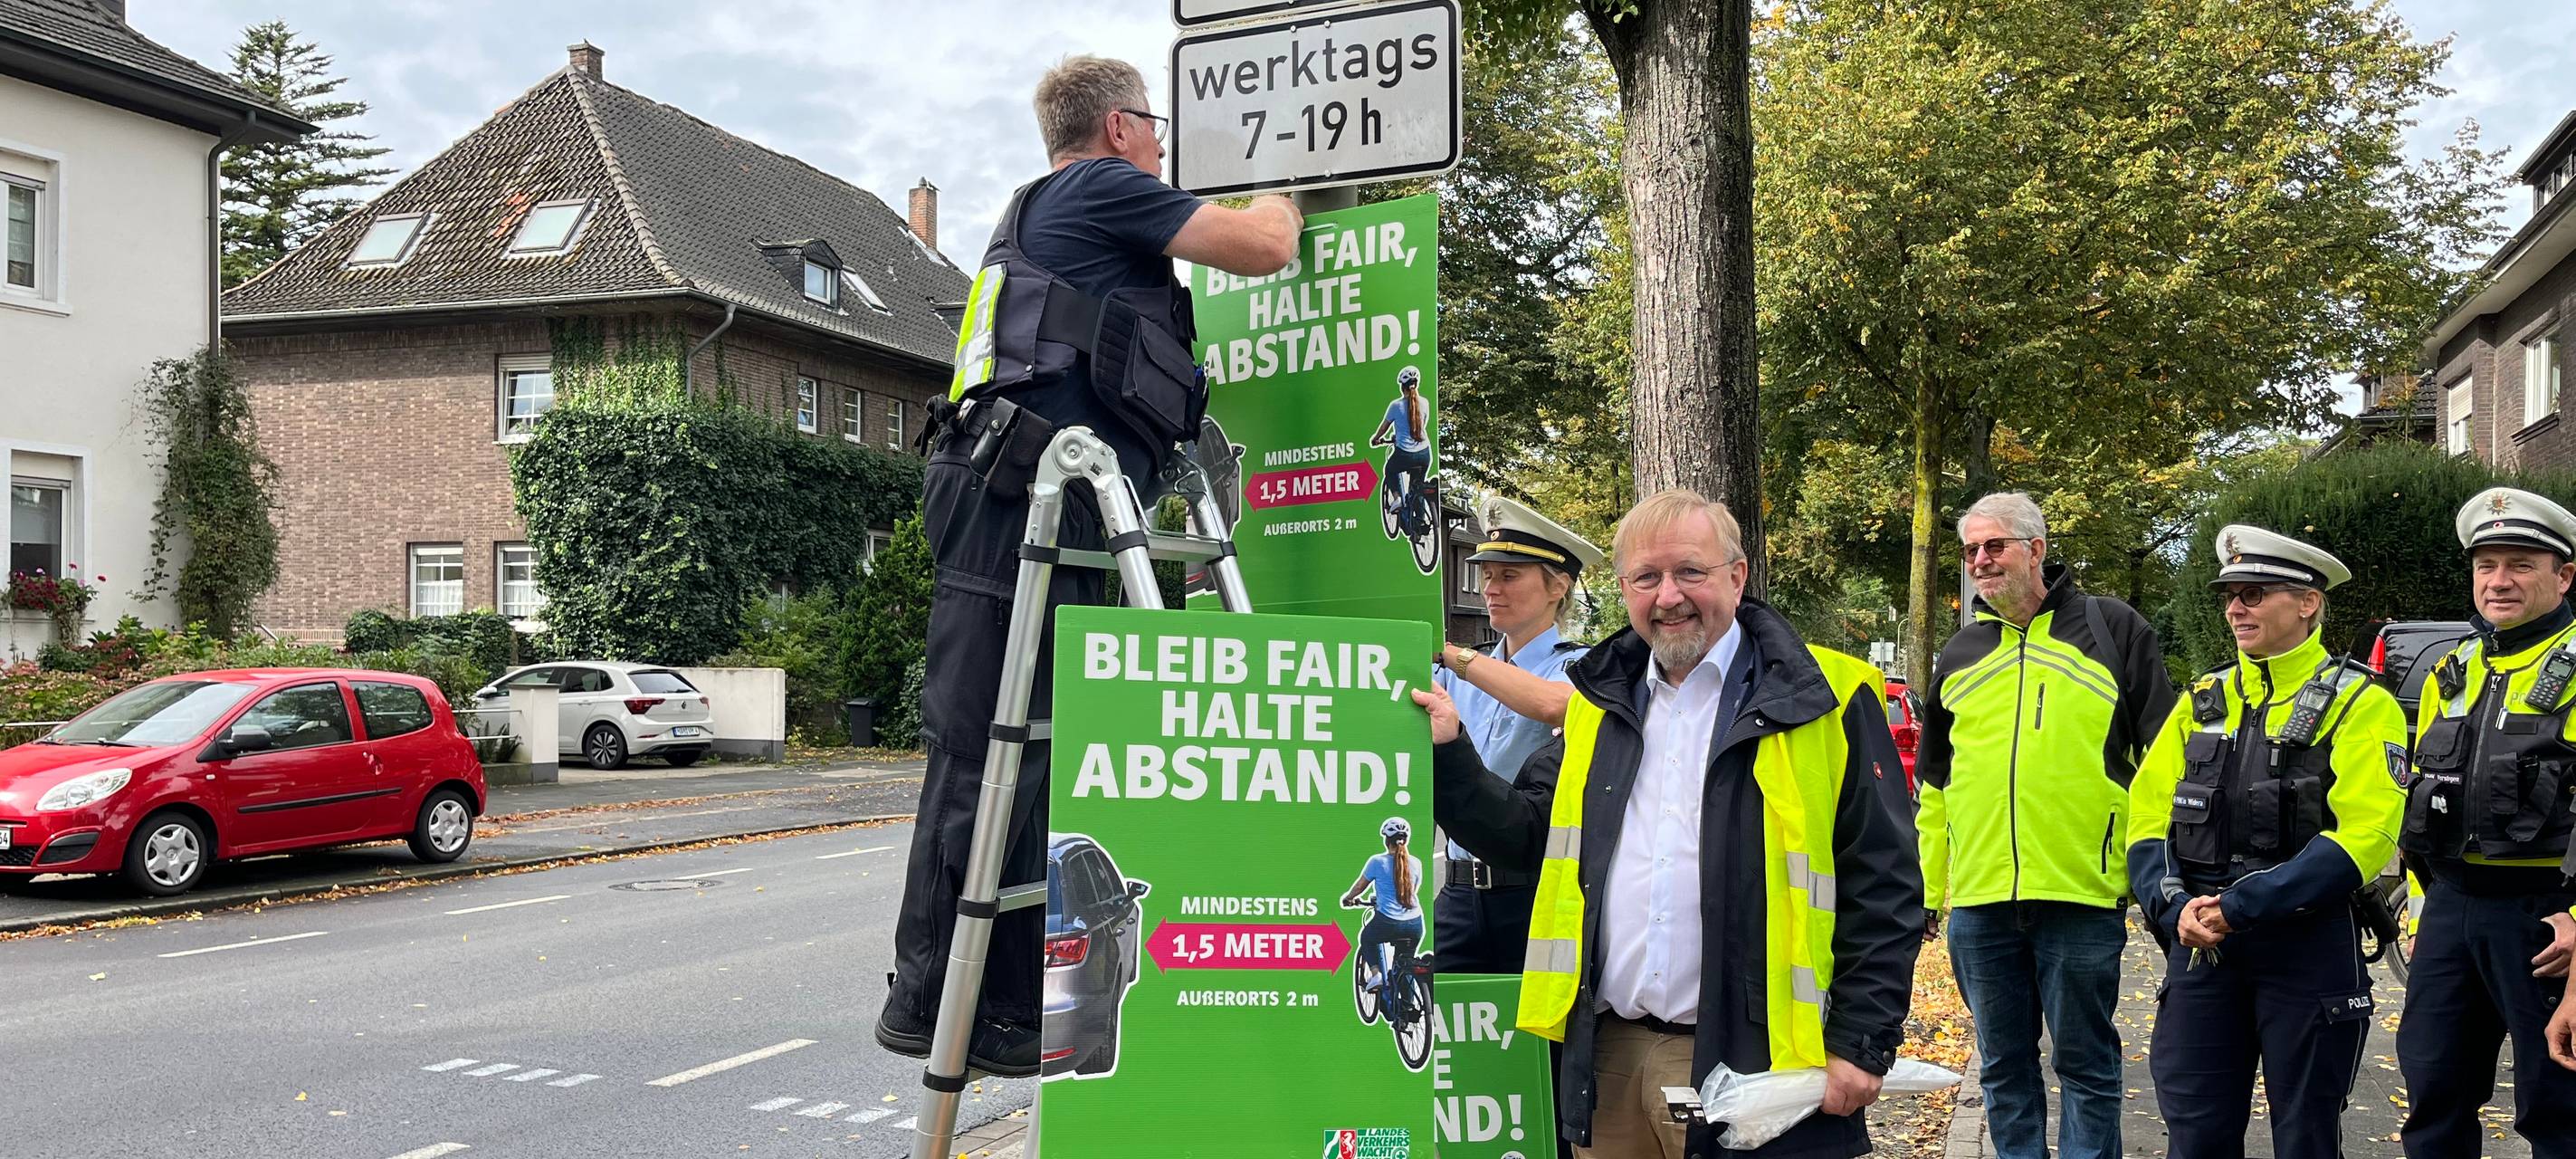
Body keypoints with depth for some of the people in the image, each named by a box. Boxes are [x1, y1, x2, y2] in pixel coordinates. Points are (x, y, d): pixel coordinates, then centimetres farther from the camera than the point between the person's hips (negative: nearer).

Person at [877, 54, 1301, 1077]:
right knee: (983, 755, -10)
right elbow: (1266, 250, -1)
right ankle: (928, 999, -7)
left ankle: (1011, 1010, 7)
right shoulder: (1102, 188, 3)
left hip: (1055, 520, 10)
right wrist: (1280, 197, 23)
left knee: (1043, 760, 6)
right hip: (1018, 501, -10)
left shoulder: (1041, 211, 32)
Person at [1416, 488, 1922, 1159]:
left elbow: (1882, 888, -4)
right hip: (1609, 1060, 5)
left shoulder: (1823, 701, -3)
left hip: (1752, 1066, -4)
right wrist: (1447, 756, 1)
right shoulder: (1599, 702, 13)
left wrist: (1862, 1044, -8)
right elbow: (1525, 836, 15)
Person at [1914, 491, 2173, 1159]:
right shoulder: (1958, 657, 13)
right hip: (1978, 903, 4)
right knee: (2005, 1067, 13)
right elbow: (1934, 785, 18)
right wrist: (1926, 889, 15)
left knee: (2086, 1064, 5)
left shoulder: (2114, 630, 2)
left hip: (2082, 893, -4)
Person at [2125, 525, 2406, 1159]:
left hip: (2309, 947, -4)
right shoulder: (2202, 701, 11)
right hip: (2198, 942, 4)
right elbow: (2148, 818, 5)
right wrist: (2175, 907, -13)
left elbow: (2363, 836, -16)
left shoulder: (2358, 704, -4)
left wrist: (2240, 905, -21)